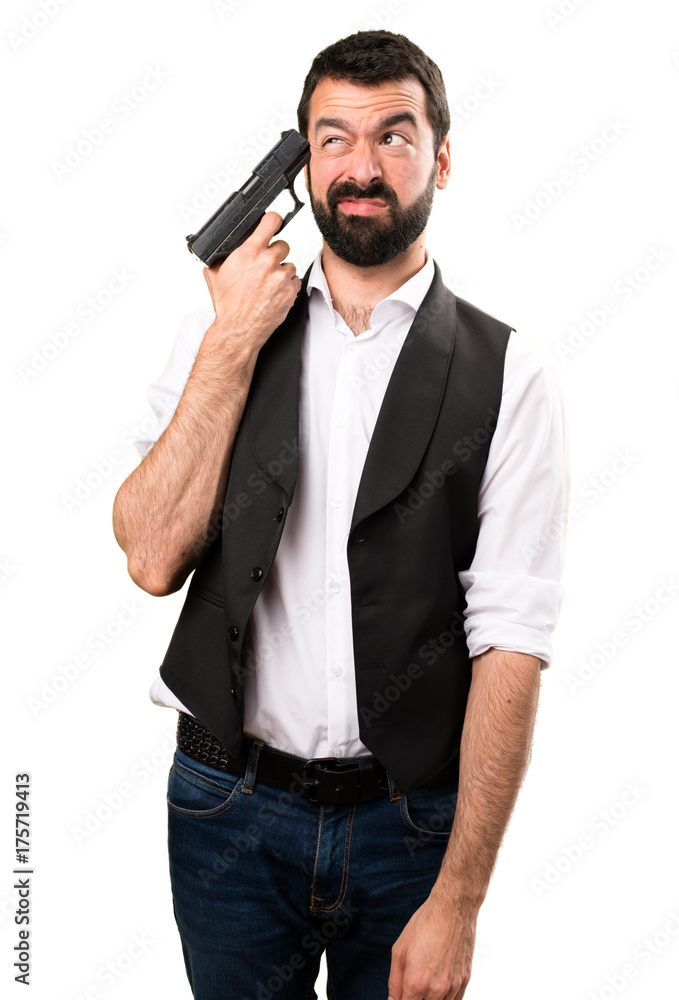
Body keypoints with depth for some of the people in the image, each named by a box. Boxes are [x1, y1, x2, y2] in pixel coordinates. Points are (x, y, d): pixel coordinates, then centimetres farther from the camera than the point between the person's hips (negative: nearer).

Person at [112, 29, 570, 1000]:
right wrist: (233, 342, -13)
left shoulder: (509, 378, -8)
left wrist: (457, 903, -14)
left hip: (410, 822, -1)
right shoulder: (217, 331, 1)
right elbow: (153, 559, -10)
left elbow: (508, 648, -12)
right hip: (229, 809, 2)